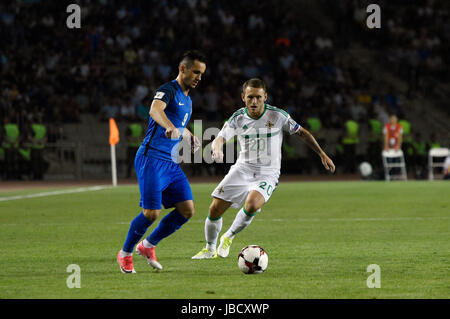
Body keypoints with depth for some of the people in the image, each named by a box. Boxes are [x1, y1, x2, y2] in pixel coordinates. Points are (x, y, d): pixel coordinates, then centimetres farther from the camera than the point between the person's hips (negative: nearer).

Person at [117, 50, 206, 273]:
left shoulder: (187, 100, 20)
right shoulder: (168, 90, -8)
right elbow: (155, 109, -32)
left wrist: (190, 137, 17)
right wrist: (171, 128, -51)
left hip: (171, 163, 9)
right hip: (152, 158, -9)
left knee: (187, 209, -3)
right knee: (152, 213, -13)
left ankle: (148, 246, 14)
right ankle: (125, 254, 9)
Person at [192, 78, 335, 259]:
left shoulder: (277, 115, -7)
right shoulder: (238, 118, -3)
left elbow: (302, 133, 5)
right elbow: (220, 138, -11)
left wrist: (322, 155, 5)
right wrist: (217, 149, -36)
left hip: (267, 174, -2)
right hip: (242, 169, 2)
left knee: (251, 205, -32)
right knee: (215, 209, -8)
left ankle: (229, 237, -5)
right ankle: (210, 249, 18)